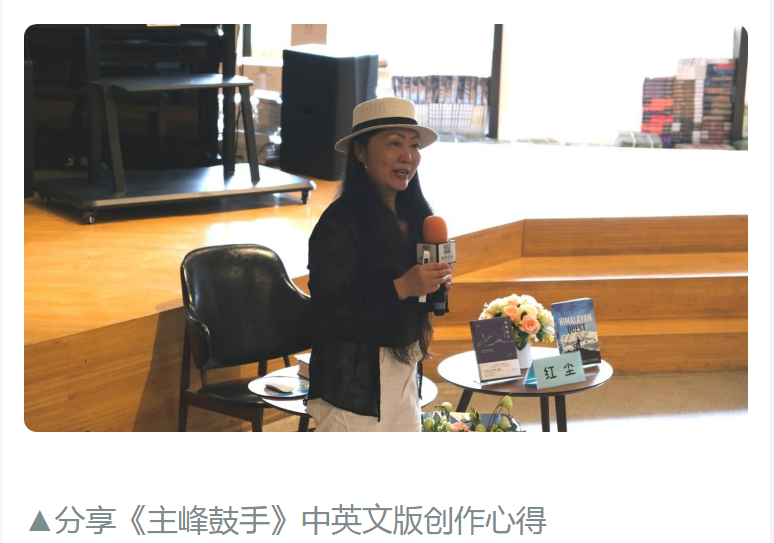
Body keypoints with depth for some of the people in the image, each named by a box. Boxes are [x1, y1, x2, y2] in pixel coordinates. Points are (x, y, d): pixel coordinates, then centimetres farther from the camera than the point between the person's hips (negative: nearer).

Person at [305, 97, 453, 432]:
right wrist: (401, 287, -25)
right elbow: (327, 317, -21)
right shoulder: (340, 223, -16)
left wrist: (436, 284, -3)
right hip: (353, 382, -8)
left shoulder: (412, 216, 7)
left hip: (404, 372, 8)